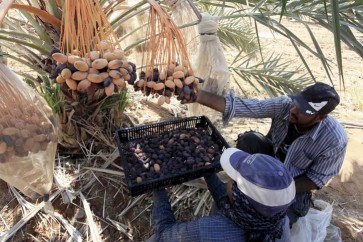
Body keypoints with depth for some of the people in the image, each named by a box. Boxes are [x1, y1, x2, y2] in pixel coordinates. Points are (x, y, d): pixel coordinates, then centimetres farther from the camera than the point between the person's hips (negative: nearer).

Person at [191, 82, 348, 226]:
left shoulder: (335, 141, -29)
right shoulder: (284, 105, -24)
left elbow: (316, 180, -16)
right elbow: (245, 107, -32)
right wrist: (198, 95, -41)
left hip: (295, 185, -2)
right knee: (248, 140, -28)